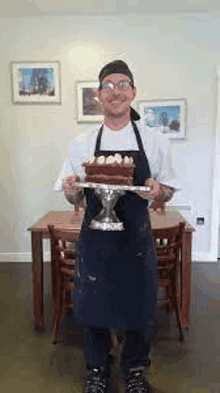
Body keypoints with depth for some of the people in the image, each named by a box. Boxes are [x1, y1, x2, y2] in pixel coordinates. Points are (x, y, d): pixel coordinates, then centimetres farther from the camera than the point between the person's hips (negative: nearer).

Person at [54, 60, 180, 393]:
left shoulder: (155, 143, -2)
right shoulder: (81, 144, 1)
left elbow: (168, 191, 5)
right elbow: (74, 198, 7)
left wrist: (157, 191, -18)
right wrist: (72, 191, -17)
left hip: (137, 240, 0)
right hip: (95, 240, 1)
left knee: (138, 307, 13)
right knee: (94, 307, 13)